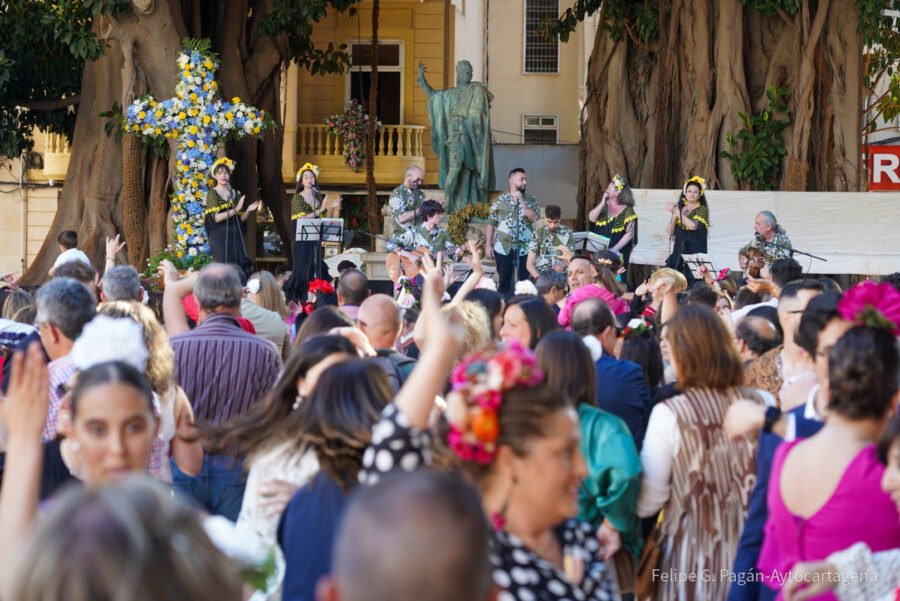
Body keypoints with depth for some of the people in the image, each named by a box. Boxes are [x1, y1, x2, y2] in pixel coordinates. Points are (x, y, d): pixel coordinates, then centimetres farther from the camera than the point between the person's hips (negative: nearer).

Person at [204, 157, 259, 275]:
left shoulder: (236, 194, 11)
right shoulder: (212, 193, -2)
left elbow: (241, 219, 12)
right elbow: (216, 218, -14)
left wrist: (248, 211, -8)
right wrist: (236, 209, -21)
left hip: (236, 237, 4)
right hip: (220, 238, -4)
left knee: (239, 269, -2)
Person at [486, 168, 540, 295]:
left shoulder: (531, 200, 5)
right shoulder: (500, 200, 3)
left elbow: (533, 218, -12)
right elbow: (491, 224, 4)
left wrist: (521, 200, -12)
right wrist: (488, 245, -1)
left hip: (525, 247, 1)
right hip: (503, 247, -1)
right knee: (504, 282, 5)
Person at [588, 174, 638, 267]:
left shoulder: (627, 211, -6)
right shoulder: (603, 207, 10)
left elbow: (629, 234, -10)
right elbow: (591, 218, -3)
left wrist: (614, 249, -19)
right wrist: (603, 203, -9)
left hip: (618, 253, -4)